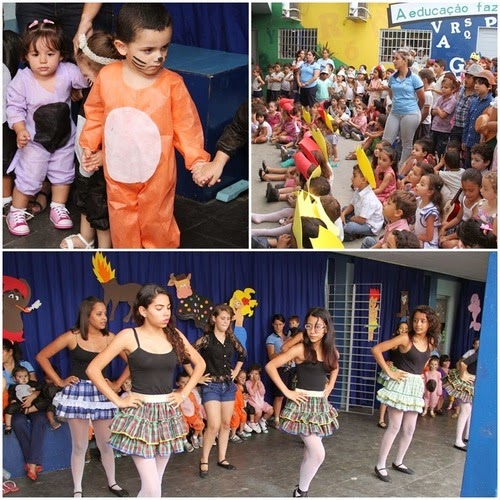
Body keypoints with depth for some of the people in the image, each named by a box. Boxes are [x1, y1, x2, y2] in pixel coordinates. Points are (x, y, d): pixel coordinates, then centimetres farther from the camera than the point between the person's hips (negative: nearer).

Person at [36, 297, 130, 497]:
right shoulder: (72, 337, -7)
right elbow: (42, 356, 0)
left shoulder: (110, 338, -2)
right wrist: (60, 381, -3)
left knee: (106, 444, 10)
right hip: (77, 392, -2)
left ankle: (112, 483, 30)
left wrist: (117, 384, 0)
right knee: (79, 446, 6)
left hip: (101, 394, 2)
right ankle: (77, 490, 21)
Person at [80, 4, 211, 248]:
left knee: (157, 219, 18)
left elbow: (186, 125, -10)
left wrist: (197, 159, -17)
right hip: (117, 170, 2)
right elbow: (95, 114, 5)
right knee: (123, 222, 18)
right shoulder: (107, 77, -11)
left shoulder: (172, 83, -17)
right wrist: (89, 147, 6)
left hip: (157, 172, -2)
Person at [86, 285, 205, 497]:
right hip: (140, 414, -4)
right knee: (152, 488, -9)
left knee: (154, 484, 12)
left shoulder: (174, 335, 3)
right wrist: (118, 400, -9)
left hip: (168, 414, 5)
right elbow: (93, 369, -8)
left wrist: (184, 393, 7)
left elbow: (200, 364, 17)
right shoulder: (129, 336, -9)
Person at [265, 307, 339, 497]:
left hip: (321, 404, 6)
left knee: (310, 453, 13)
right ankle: (300, 492, 8)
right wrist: (287, 392, -14)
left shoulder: (332, 352, 3)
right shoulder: (300, 349, -14)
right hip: (303, 404, -6)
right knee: (318, 454, -10)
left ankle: (302, 489, 28)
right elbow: (270, 366, -15)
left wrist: (329, 386, 11)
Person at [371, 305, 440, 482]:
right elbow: (376, 349, -18)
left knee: (409, 429, 11)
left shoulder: (431, 342, 3)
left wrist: (420, 374, 11)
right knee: (395, 427, -6)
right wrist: (389, 372, -17)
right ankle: (380, 466, 4)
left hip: (416, 386, 6)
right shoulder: (405, 338, -15)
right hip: (401, 384, -6)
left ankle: (398, 462, 27)